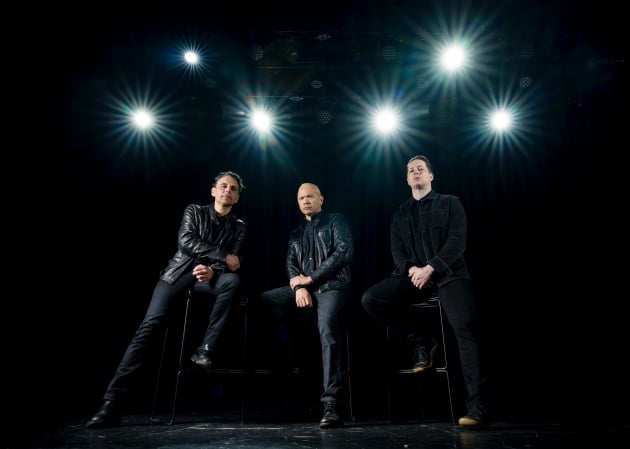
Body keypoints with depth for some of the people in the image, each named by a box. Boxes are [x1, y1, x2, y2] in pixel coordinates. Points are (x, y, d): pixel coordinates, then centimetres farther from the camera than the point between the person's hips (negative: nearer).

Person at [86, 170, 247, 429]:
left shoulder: (239, 227, 13)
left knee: (232, 281, -34)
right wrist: (222, 255, -12)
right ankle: (112, 403, -23)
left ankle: (205, 349, -26)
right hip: (178, 272, 0)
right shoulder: (194, 211, 12)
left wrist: (212, 269, -23)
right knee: (151, 324, -22)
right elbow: (186, 240, -6)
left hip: (207, 275, 1)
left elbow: (233, 264, 0)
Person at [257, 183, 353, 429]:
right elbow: (291, 264, 12)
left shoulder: (336, 220, 8)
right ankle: (301, 352, -1)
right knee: (262, 301, -11)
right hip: (303, 287, 6)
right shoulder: (296, 233, 24)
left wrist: (310, 278, -10)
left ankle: (331, 405, -31)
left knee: (327, 328, -32)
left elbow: (344, 252, -7)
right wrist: (299, 287, -11)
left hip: (330, 285, -6)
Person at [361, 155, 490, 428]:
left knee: (466, 327, -27)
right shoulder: (399, 214, 21)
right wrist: (411, 269, -14)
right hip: (413, 275, 3)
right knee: (370, 299, -19)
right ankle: (419, 343, -3)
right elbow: (397, 253, 9)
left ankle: (477, 408, -22)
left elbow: (457, 242, -3)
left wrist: (430, 268, -17)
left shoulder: (450, 203, 12)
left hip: (449, 273, -3)